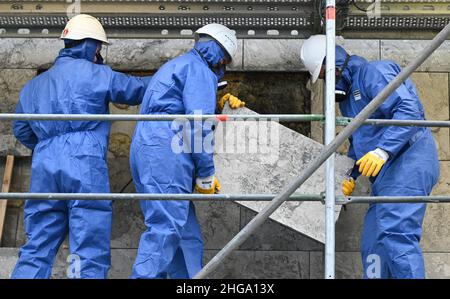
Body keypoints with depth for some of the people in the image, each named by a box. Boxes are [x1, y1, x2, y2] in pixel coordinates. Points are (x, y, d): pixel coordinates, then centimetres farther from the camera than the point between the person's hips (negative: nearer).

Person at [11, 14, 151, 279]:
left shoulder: (35, 85, 23)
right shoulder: (94, 73, 3)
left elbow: (22, 131, 28)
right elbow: (137, 89, 10)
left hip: (44, 168, 6)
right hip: (85, 166, -6)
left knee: (37, 250, 10)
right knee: (90, 253, -4)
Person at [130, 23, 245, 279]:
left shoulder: (175, 66, 31)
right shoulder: (199, 69, -1)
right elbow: (198, 125, -11)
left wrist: (219, 106, 27)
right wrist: (207, 174, -8)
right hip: (165, 152, -10)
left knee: (186, 231, 8)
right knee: (165, 228, -15)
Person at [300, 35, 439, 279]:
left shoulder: (373, 72, -6)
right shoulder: (346, 96, 23)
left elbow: (409, 110, -20)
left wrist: (382, 150, -29)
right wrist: (351, 176, 22)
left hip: (409, 159, -10)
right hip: (386, 175, 10)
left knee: (394, 231, -24)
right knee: (373, 244, 6)